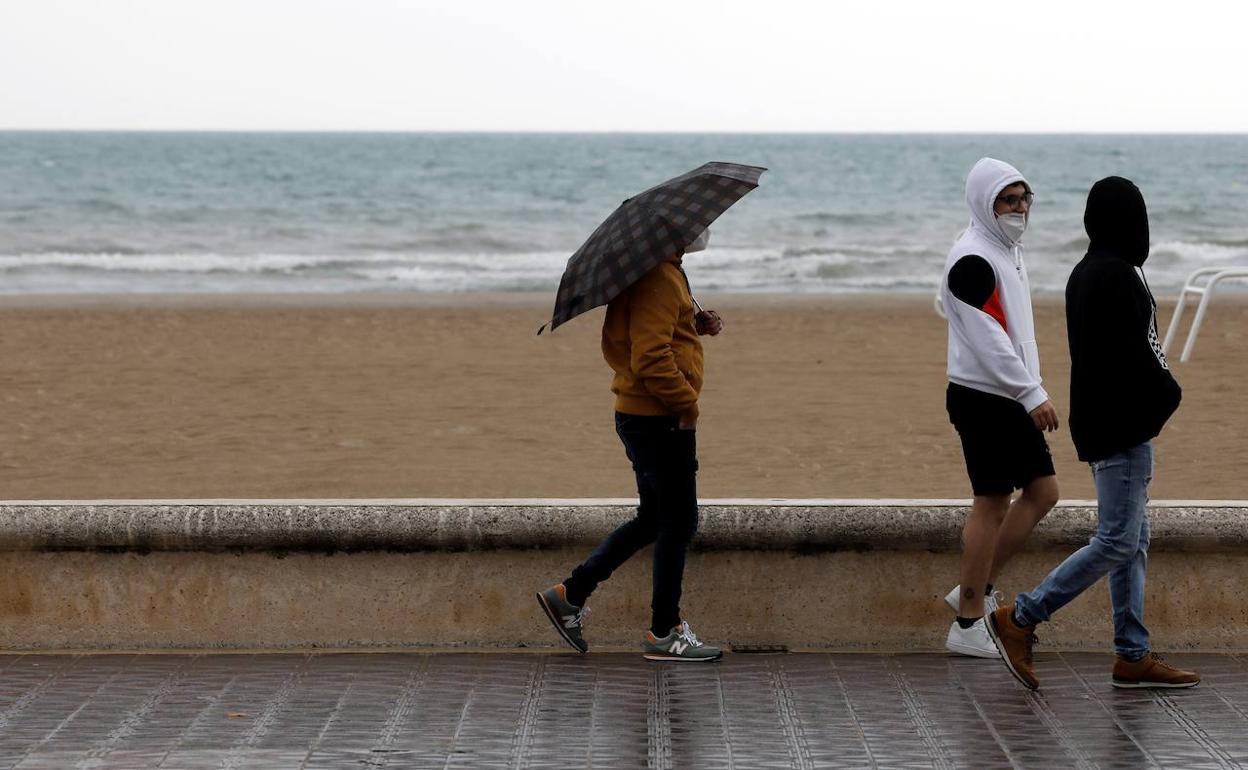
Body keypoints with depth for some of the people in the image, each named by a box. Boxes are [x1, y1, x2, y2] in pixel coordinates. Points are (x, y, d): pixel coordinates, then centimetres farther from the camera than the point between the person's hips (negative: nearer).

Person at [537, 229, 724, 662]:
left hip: (639, 415, 11)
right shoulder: (658, 280, -19)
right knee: (678, 521, -1)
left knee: (653, 520, 17)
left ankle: (571, 594, 20)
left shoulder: (665, 272, 15)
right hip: (659, 420, -11)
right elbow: (651, 359, -26)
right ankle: (664, 634, 7)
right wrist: (687, 404, -17)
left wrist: (696, 324, 10)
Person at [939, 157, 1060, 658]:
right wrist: (1032, 395, -25)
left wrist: (1031, 394, 19)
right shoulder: (972, 260, -17)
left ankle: (976, 590, 19)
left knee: (1042, 491, 11)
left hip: (1009, 401, 10)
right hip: (982, 399, -10)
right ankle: (968, 626, 2)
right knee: (992, 504, -5)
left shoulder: (1008, 252, 15)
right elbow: (988, 339, -23)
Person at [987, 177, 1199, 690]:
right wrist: (1167, 393, -4)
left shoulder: (1085, 273, 13)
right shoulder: (1115, 276, -18)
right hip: (1120, 426, -10)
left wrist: (1157, 388, 5)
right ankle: (1020, 619, -5)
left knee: (1132, 540, 11)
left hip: (1105, 422, 10)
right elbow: (1129, 353, -21)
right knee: (1118, 541, -7)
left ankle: (1132, 656, 13)